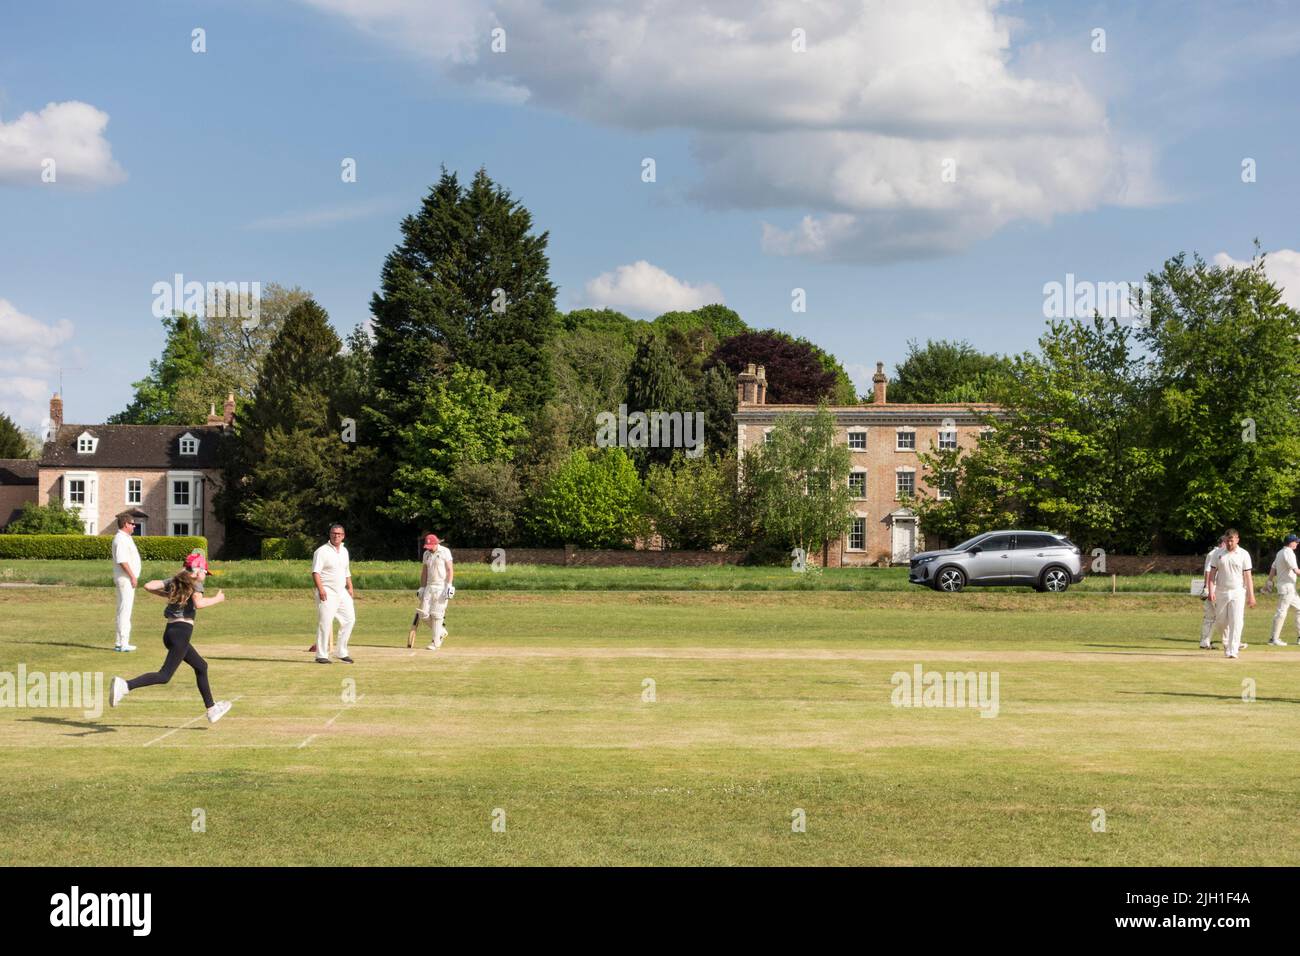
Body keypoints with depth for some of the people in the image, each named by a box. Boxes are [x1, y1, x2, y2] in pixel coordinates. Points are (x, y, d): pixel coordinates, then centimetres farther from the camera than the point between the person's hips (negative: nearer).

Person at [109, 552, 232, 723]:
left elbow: (148, 586, 6)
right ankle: (126, 685, -30)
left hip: (170, 631, 9)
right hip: (182, 633, -9)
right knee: (164, 676, -13)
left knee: (201, 666, 22)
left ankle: (211, 709, 28)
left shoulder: (174, 582, 15)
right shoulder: (196, 584, -4)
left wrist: (167, 595, 19)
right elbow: (198, 603, -24)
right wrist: (217, 599, -9)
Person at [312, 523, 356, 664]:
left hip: (342, 592, 7)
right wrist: (320, 589, -24)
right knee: (325, 623, -9)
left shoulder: (344, 551, 15)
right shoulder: (322, 551, -7)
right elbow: (315, 572, -14)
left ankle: (342, 653, 14)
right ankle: (321, 655, -3)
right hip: (327, 593, -7)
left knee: (349, 619, 5)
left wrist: (350, 588, 15)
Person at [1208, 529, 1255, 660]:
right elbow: (1212, 573, 5)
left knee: (1236, 622, -10)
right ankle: (1227, 642, 34)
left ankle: (1232, 651, -9)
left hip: (1238, 593, -3)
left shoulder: (1243, 554, -1)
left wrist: (1251, 595, -7)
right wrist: (1211, 591, -7)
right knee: (1220, 622, 8)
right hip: (1221, 592, 3)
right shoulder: (1219, 554, 5)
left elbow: (1248, 576, -2)